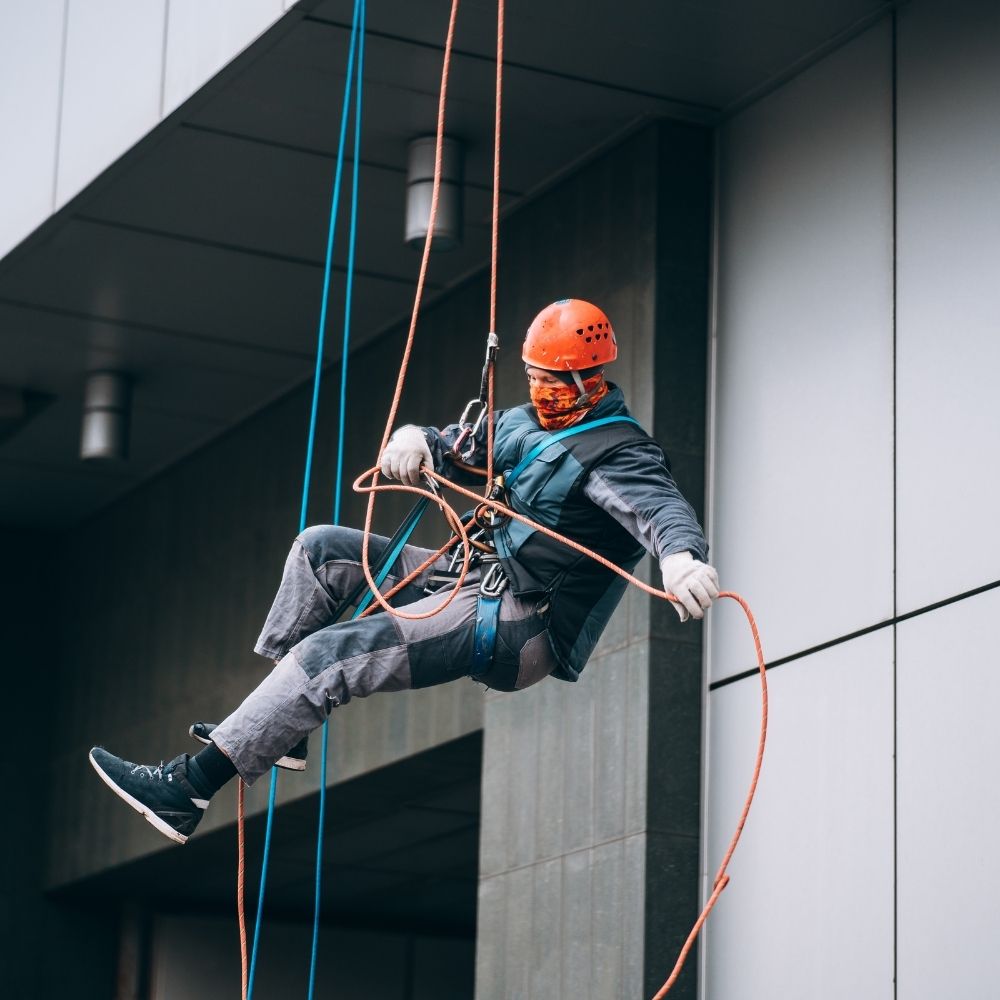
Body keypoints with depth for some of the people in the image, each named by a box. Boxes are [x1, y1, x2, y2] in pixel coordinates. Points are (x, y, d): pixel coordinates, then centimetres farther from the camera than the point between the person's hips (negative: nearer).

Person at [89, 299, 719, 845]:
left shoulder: (617, 453, -15)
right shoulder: (527, 423, 14)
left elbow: (661, 505, -33)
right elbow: (464, 445, 18)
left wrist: (683, 556, -57)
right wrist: (417, 441, -7)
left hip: (524, 628, -10)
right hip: (482, 579, 10)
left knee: (329, 655, -19)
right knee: (323, 549, 6)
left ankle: (188, 789, -17)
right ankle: (279, 728, 3)